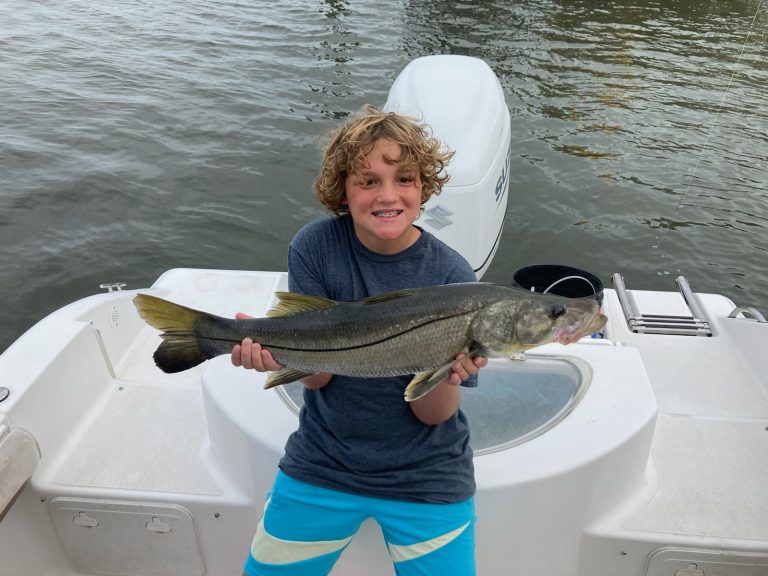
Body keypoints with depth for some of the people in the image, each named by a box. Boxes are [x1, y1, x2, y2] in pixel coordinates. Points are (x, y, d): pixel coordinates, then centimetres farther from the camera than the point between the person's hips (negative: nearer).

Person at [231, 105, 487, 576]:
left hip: (427, 479, -1)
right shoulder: (315, 247, -13)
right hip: (322, 466, 1)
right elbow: (316, 375, -14)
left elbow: (432, 414, -13)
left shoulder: (452, 275, -17)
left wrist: (447, 373, -34)